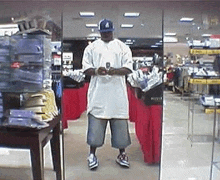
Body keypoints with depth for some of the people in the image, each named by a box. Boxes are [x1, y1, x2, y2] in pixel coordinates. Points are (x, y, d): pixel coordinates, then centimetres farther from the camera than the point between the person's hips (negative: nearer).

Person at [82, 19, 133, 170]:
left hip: (117, 92, 0)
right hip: (98, 91, 0)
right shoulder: (92, 47, 11)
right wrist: (96, 71, -16)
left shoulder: (123, 47, 9)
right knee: (95, 124, 2)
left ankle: (122, 154, 22)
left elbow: (128, 68, 2)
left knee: (120, 124, 6)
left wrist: (114, 71, -18)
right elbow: (86, 68, 5)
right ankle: (92, 154, 18)